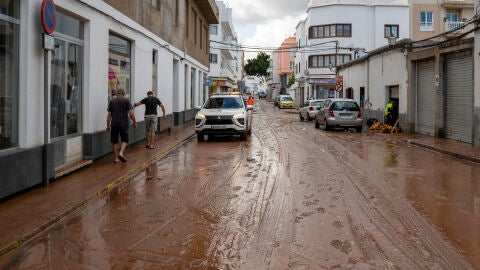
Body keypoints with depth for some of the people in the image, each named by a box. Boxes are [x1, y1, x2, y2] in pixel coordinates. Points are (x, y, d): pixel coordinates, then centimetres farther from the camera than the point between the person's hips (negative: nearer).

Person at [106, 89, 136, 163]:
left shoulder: (111, 101, 8)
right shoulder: (126, 101, 0)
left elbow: (109, 115, 6)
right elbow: (131, 114, -6)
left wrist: (108, 125, 12)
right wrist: (134, 122, 5)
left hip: (114, 124, 2)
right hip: (124, 124, -2)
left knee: (114, 141, 9)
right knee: (124, 140, 7)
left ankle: (116, 158, 10)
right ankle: (121, 153, -14)